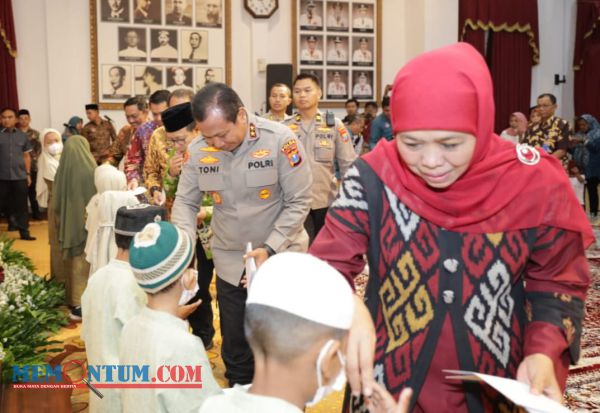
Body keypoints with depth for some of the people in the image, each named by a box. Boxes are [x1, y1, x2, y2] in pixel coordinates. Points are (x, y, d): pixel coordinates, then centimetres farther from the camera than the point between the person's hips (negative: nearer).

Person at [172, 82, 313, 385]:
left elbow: (299, 201, -13)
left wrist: (269, 249, -20)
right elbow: (185, 202, 2)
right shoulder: (198, 149, -8)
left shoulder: (280, 140, -19)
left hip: (279, 258, -3)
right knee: (235, 348, 17)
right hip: (229, 262, 3)